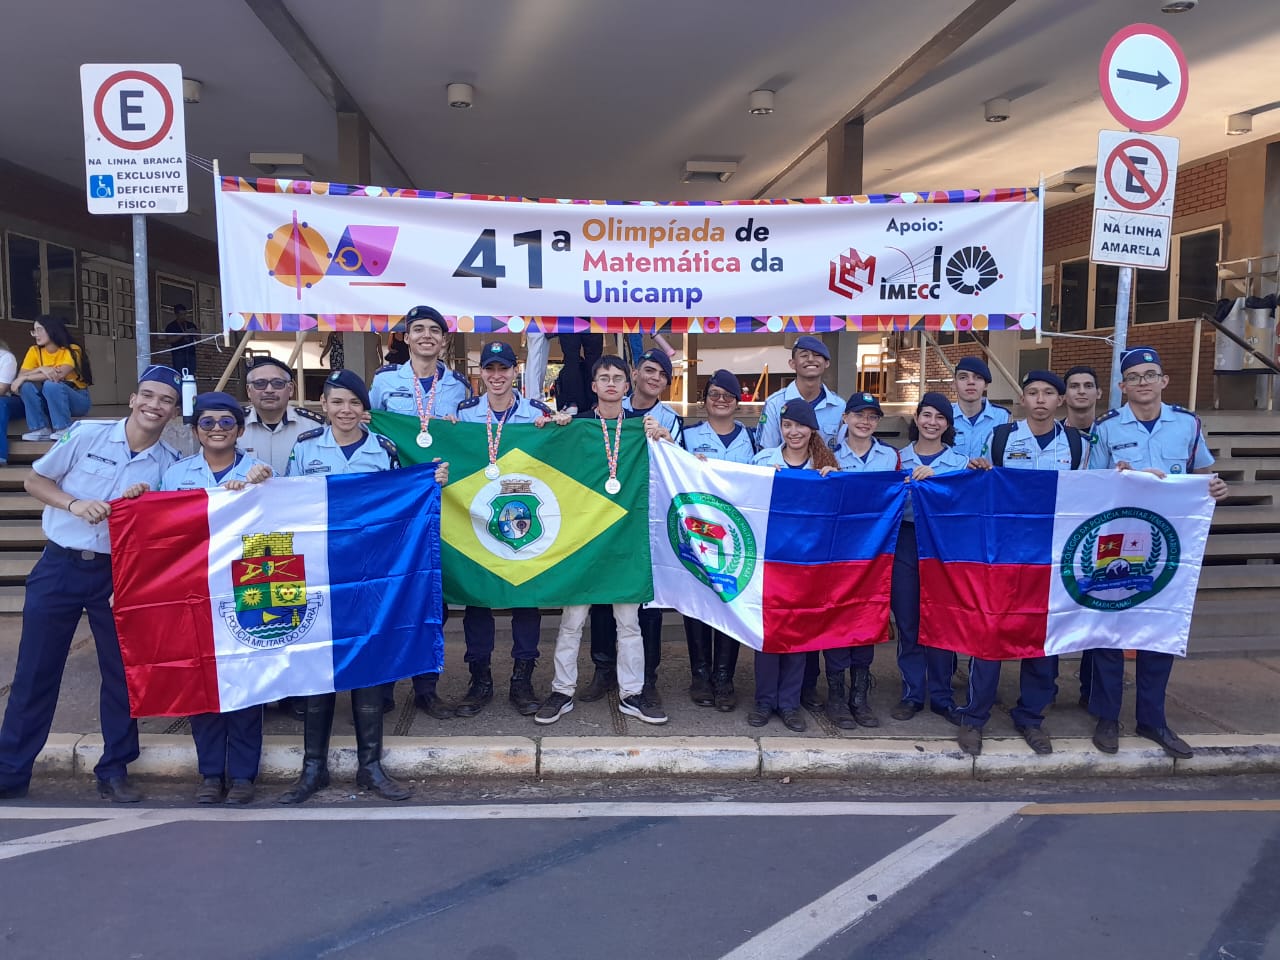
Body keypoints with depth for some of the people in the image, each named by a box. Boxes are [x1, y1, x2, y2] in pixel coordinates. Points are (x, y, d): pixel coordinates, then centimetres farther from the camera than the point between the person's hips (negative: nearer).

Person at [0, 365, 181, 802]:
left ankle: (114, 771, 19)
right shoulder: (86, 435, -4)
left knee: (122, 673, 5)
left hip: (119, 575, 1)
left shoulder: (172, 464, -1)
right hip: (59, 567, -1)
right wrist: (74, 504, -14)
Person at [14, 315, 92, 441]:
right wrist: (40, 369, -29)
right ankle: (41, 429, -19)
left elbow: (59, 375, -28)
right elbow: (20, 377, -11)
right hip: (50, 402, 5)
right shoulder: (35, 351, 0)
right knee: (27, 385, -21)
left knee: (51, 384, -32)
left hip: (77, 399, -4)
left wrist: (26, 378, -24)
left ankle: (64, 429, -24)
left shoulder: (72, 350, -14)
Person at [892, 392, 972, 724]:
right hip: (905, 543, 1)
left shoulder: (960, 462, 8)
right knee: (907, 621, 4)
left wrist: (933, 477, -17)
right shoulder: (899, 458, 9)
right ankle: (912, 693, 15)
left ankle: (942, 696, 15)